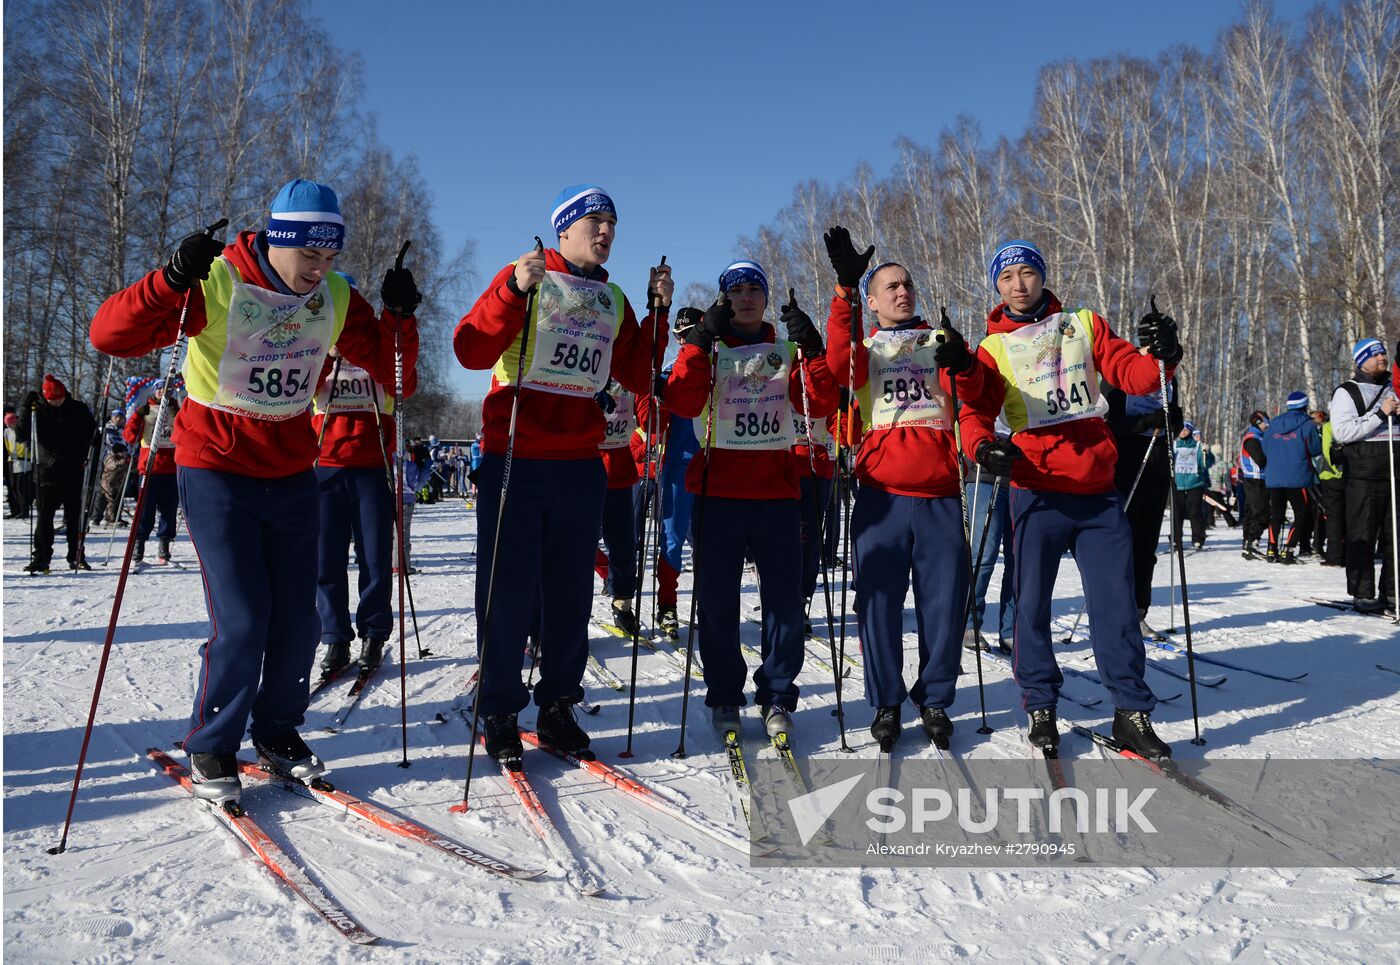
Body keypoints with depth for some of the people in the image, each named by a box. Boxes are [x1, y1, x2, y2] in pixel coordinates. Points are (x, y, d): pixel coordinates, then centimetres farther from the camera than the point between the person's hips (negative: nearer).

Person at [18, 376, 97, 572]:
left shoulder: (79, 410, 2)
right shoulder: (38, 411, 0)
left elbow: (92, 434, 13)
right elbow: (20, 436, -6)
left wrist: (85, 455, 0)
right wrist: (26, 410, -15)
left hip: (73, 473, 1)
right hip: (46, 473, 0)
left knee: (75, 518, 5)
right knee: (44, 518, 3)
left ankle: (76, 557, 13)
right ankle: (41, 558, 9)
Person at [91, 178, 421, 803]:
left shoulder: (334, 297, -1)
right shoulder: (217, 283, -15)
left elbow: (390, 370, 4)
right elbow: (110, 335, -21)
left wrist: (400, 314, -13)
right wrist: (172, 281, -36)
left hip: (292, 477, 5)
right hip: (217, 475, -4)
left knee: (297, 617, 4)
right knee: (242, 622, -9)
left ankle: (277, 732, 26)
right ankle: (210, 747, 13)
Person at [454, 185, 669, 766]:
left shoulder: (612, 299, 16)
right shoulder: (525, 278, 0)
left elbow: (636, 377, 15)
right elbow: (471, 352, -11)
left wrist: (657, 313, 7)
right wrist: (514, 290, -22)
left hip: (580, 465, 5)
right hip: (514, 459, -5)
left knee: (571, 592, 8)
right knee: (509, 590, 0)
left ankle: (557, 703, 21)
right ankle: (500, 713, 13)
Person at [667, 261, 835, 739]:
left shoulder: (786, 353, 13)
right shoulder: (704, 350, 8)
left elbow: (821, 405, -2)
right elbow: (682, 403, -11)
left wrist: (811, 350, -14)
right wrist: (700, 342, -18)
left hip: (776, 493, 2)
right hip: (718, 493, -1)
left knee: (784, 599, 1)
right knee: (717, 600, 3)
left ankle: (776, 696, 15)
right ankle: (724, 698, 17)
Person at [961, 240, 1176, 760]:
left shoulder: (1084, 325, 11)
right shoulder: (993, 350, 7)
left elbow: (1130, 372, 1)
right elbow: (976, 411, -4)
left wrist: (1161, 356, -21)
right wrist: (983, 445, -26)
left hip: (1098, 489, 1)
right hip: (1037, 491, -1)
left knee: (1116, 600, 2)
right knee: (1032, 603, 3)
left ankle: (1132, 712, 13)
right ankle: (1040, 709, 18)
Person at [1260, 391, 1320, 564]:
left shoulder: (1273, 423, 9)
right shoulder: (1306, 424, -6)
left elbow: (1264, 448, 14)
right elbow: (1316, 450, -3)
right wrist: (1319, 437, 16)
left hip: (1273, 478, 5)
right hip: (1297, 479, -5)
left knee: (1276, 514, 15)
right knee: (1302, 515, 5)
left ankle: (1272, 550, 10)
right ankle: (1287, 550, -7)